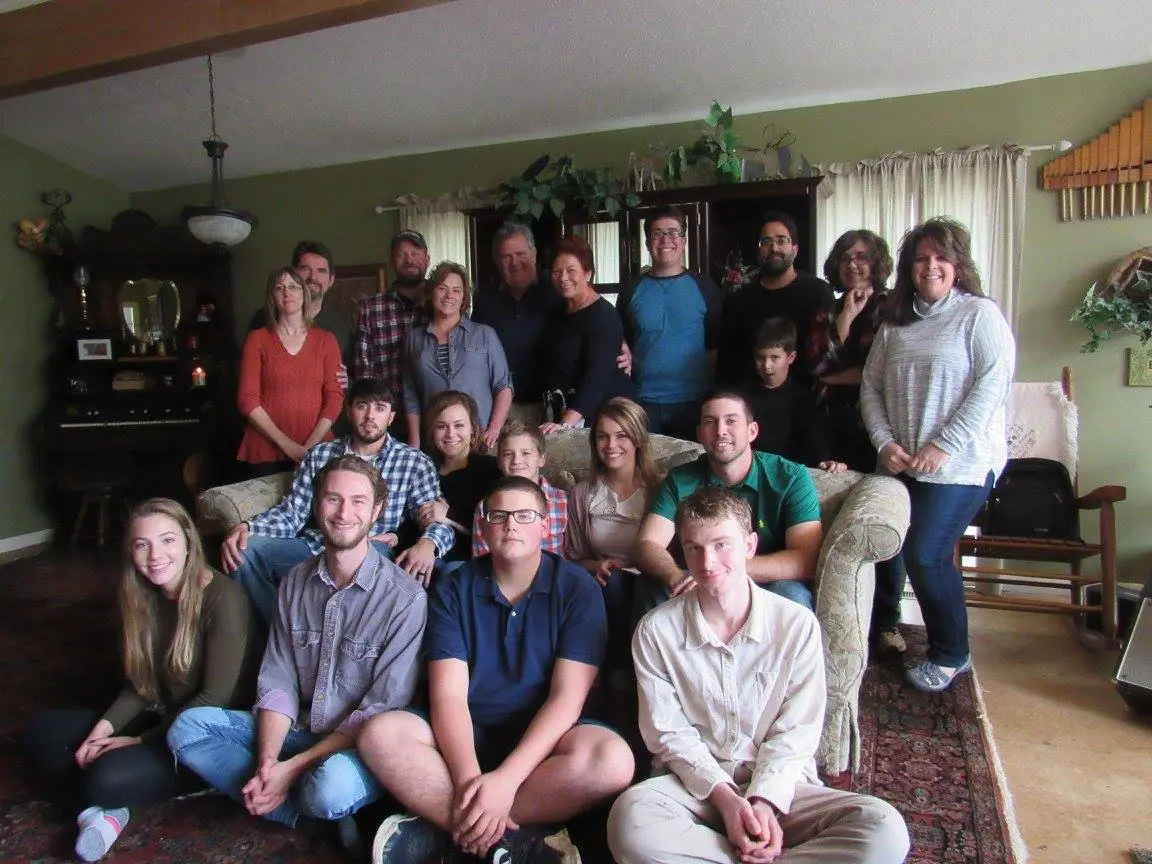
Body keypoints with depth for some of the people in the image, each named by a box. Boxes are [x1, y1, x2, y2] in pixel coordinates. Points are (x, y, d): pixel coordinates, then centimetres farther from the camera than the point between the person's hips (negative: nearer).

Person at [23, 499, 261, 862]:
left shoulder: (223, 599, -22)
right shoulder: (145, 598, 3)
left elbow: (215, 700, -21)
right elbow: (140, 685, 8)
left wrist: (141, 742, -14)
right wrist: (104, 727, -9)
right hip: (164, 720, 9)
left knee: (105, 776, -29)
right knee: (40, 732, 2)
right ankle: (100, 810, -10)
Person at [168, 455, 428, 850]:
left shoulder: (405, 598, -17)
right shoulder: (296, 582, 2)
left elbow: (381, 711, -16)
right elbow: (277, 684, 0)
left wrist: (293, 767, -19)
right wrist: (267, 762, -16)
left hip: (360, 746, -7)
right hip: (299, 729, 7)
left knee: (331, 783, -38)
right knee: (187, 728, -10)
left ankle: (324, 811, -2)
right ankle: (319, 818, -14)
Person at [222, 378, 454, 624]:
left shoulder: (414, 462, 6)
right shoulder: (319, 455, 14)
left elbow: (438, 519, -4)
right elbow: (291, 513, 10)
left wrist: (428, 543, -30)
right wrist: (247, 526, -12)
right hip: (312, 547, 3)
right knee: (244, 549, -21)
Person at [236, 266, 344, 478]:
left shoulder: (326, 340, 7)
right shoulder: (257, 339, 4)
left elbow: (334, 396, 1)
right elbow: (247, 399, -2)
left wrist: (311, 444, -11)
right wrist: (286, 444, -11)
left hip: (316, 451, 1)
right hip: (266, 451, -1)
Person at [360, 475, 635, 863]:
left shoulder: (578, 590, -5)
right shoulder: (453, 590, 0)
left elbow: (566, 698, -12)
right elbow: (448, 694, -10)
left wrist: (506, 778, -24)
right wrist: (469, 779, -26)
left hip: (542, 736, -1)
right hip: (465, 733, 1)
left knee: (613, 760, -32)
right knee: (381, 735, -25)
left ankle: (440, 829, -21)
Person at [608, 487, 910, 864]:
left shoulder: (797, 624, -4)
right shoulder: (656, 631, -4)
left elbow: (797, 731, -2)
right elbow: (668, 732, -2)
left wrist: (764, 801, -16)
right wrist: (724, 797, -15)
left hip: (779, 784, 1)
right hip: (695, 783, -1)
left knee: (885, 830, -25)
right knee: (630, 819, -34)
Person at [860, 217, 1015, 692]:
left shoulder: (980, 314, -2)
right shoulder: (895, 324, 13)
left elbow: (993, 384, -13)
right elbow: (871, 386, 9)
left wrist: (943, 446, -18)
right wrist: (885, 442, -6)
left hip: (961, 463, -5)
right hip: (901, 463, 5)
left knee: (925, 555, -9)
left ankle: (950, 655, 14)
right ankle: (883, 624, 26)